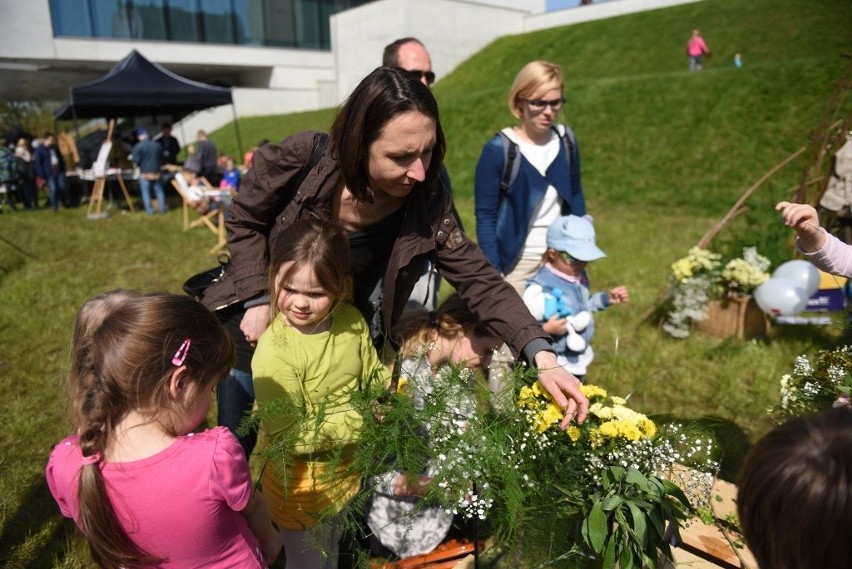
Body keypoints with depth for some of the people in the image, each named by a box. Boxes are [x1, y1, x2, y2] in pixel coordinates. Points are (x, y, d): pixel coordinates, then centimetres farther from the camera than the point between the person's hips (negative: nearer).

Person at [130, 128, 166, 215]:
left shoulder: (138, 146, -11)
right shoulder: (157, 145, 3)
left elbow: (136, 160, -11)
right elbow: (162, 158, 12)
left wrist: (132, 157, 10)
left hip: (144, 173, -3)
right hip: (156, 172, 3)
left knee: (145, 192, 5)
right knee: (159, 190, 12)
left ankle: (149, 210, 4)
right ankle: (162, 208, 14)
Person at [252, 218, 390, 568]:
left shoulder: (351, 321, -13)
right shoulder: (275, 350, -31)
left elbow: (372, 375, 2)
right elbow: (288, 435, -29)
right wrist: (358, 420, -31)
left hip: (348, 467, 5)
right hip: (301, 482, -5)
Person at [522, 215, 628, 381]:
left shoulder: (578, 275, -1)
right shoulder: (540, 288, -26)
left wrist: (606, 298, 5)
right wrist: (546, 329, -40)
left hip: (579, 358, 8)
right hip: (553, 365, -8)